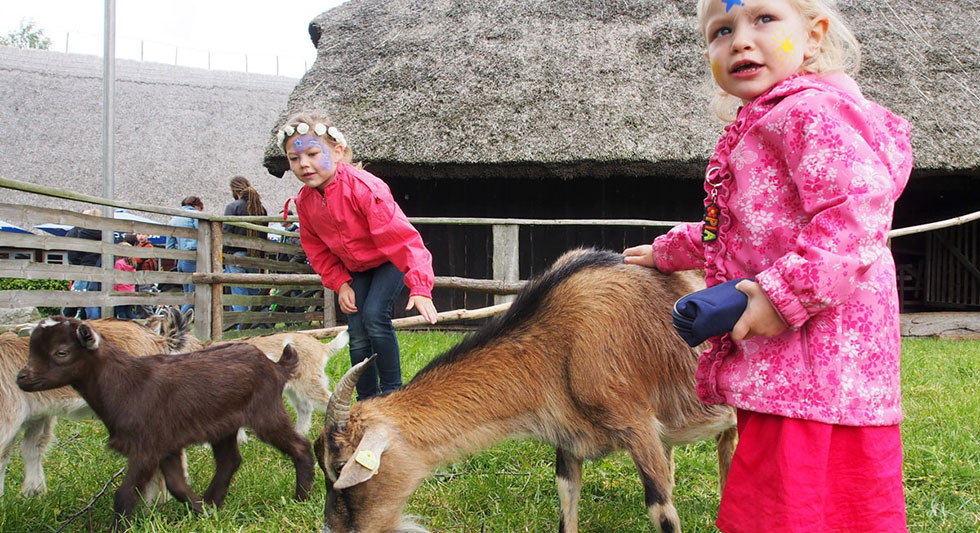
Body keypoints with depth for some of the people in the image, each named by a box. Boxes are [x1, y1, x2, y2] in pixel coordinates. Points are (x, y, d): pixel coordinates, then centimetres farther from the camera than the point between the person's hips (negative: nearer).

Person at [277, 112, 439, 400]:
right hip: (354, 267, 6)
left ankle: (392, 390, -9)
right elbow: (317, 249, 4)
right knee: (357, 335, -3)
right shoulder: (305, 201, -13)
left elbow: (402, 237, -37)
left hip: (390, 260, -5)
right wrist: (340, 283, -7)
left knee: (374, 316, -24)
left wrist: (419, 287, -44)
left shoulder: (364, 187, -33)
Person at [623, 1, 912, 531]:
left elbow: (859, 207, -26)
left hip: (814, 370, -10)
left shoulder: (811, 111, -11)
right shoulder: (759, 129, 21)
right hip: (777, 370, 10)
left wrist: (784, 293, -27)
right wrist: (668, 251, 47)